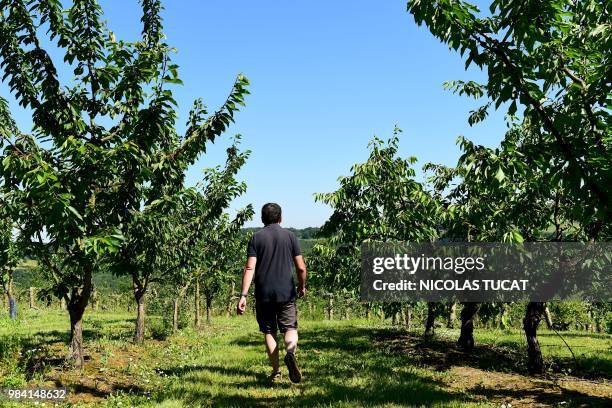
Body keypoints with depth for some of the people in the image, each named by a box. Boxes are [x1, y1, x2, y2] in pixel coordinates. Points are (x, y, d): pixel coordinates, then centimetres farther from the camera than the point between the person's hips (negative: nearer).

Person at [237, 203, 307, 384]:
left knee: (269, 332, 11)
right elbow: (301, 268, 2)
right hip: (286, 293, 0)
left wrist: (243, 295, -10)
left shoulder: (256, 237, 1)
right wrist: (302, 287, 19)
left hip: (263, 294, 0)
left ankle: (276, 372, 11)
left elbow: (249, 268, -9)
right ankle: (290, 351, -26)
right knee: (290, 328, 5)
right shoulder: (289, 235, 3)